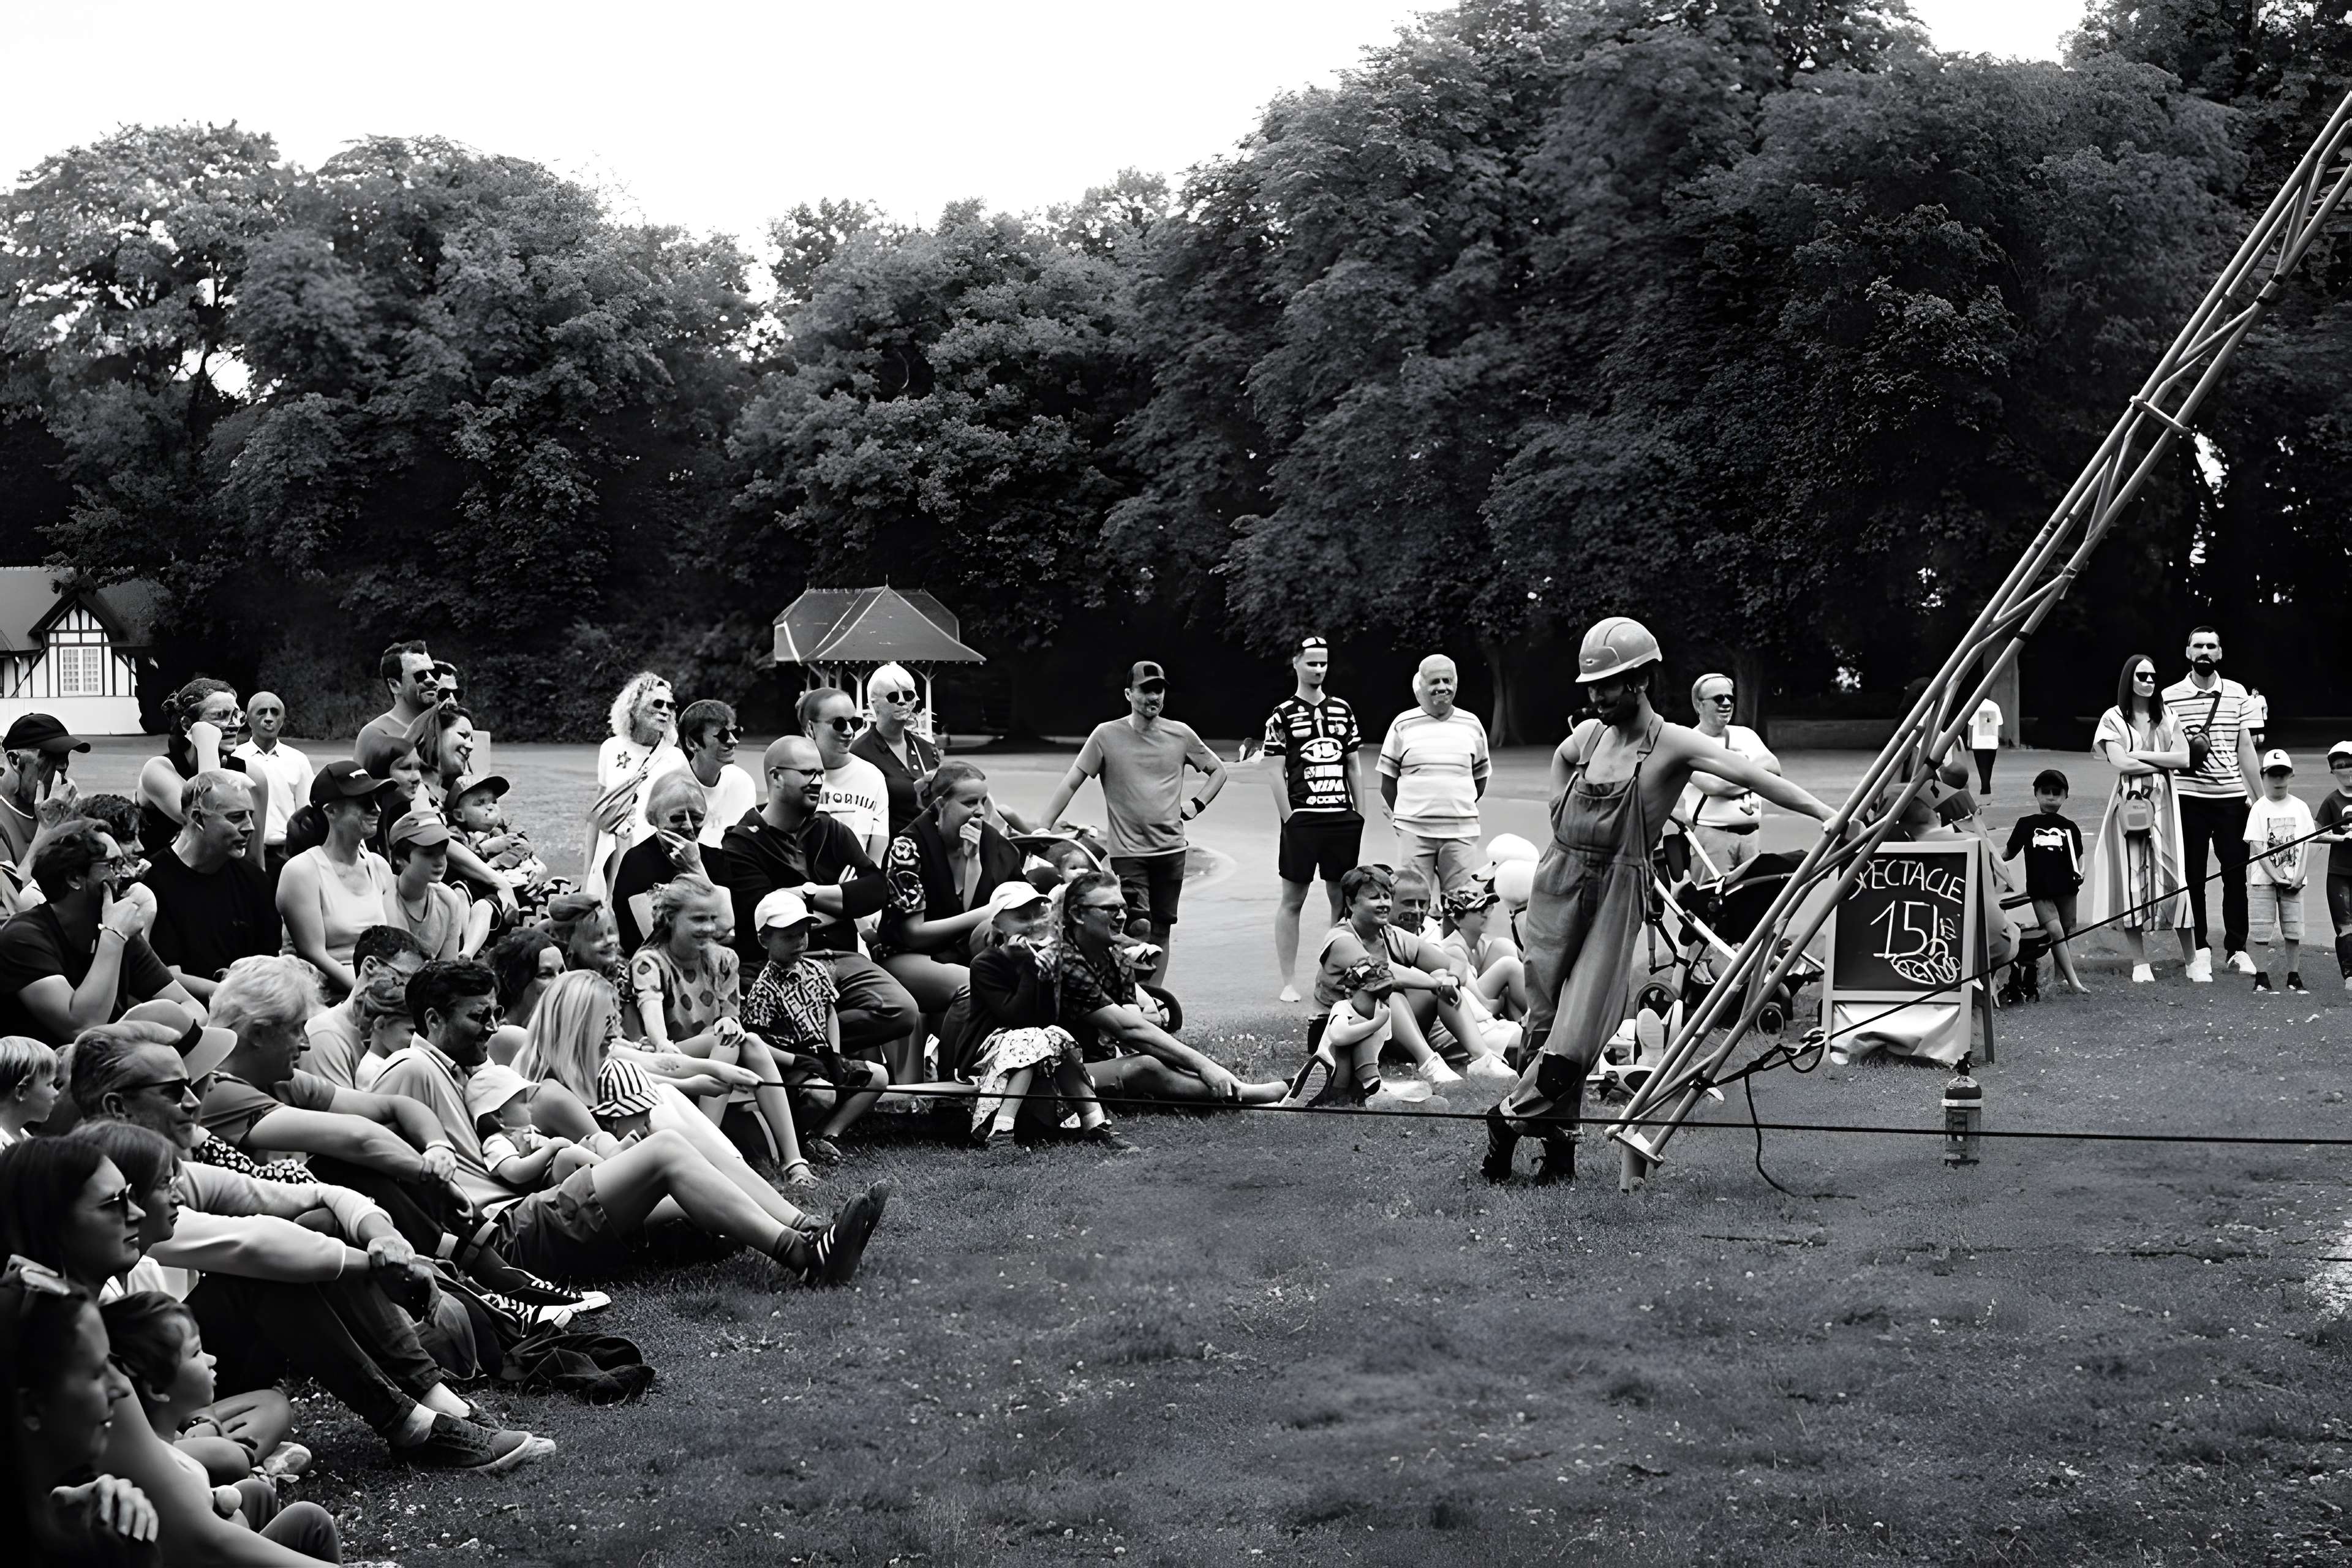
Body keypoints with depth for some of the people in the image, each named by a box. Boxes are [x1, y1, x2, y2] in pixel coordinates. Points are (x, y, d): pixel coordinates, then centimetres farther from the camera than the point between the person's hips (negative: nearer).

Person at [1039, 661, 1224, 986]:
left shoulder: (1180, 735, 5)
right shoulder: (1107, 735, -3)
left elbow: (1217, 771, 20)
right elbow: (1071, 784, -1)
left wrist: (1197, 803, 4)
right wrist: (1042, 831, -7)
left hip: (1170, 849, 3)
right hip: (1127, 851, -3)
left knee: (1161, 930, 7)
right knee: (1139, 926, -16)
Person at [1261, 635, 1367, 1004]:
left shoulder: (1342, 710, 12)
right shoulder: (1282, 715, 0)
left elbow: (1354, 767, 15)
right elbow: (1276, 773, -4)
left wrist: (1359, 814, 8)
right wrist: (1290, 818, -10)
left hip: (1343, 818, 4)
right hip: (1303, 818, -4)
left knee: (1343, 898, 6)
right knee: (1292, 900, -1)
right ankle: (1289, 983, 3)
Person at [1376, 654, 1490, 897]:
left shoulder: (1471, 725, 9)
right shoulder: (1403, 725, 3)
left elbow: (1480, 777, 17)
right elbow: (1388, 780, 8)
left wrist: (1459, 810, 11)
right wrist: (1400, 818, 5)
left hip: (1461, 832, 1)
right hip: (1414, 832, -1)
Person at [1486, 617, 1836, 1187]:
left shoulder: (1670, 744, -9)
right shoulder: (1588, 735, 8)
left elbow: (1747, 774, -22)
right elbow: (1560, 761, 33)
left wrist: (1823, 813, -30)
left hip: (1616, 892, -5)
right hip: (1558, 884, 5)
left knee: (1577, 1037, -10)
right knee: (1546, 1022, 5)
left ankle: (1509, 1119, 8)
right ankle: (1560, 1145, 15)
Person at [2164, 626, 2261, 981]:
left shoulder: (2236, 693, 8)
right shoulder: (2170, 697, 1)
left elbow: (2245, 747, 10)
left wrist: (2260, 797, 10)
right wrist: (2186, 749, -13)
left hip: (2231, 796, 2)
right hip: (2189, 798, -2)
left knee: (2236, 874, 4)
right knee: (2193, 876, 1)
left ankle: (2237, 948, 15)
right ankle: (2200, 952, 8)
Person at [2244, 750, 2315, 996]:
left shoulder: (2300, 808, 4)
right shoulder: (2259, 809, -3)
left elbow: (2306, 845, 2)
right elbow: (2257, 848, -8)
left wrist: (2300, 876, -10)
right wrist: (2276, 877, -15)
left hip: (2293, 880, 2)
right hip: (2263, 879, -2)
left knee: (2293, 928, 4)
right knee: (2262, 929, -2)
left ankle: (2293, 975, 13)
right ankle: (2261, 977, 5)